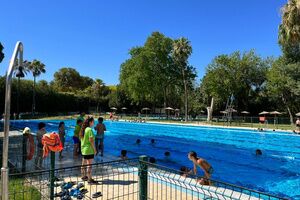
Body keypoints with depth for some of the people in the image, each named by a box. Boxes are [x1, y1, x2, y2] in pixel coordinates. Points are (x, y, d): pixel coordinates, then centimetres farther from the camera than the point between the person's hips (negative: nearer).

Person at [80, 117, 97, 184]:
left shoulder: (83, 129, 10)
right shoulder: (89, 129, -17)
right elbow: (91, 140, -21)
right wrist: (94, 149, -14)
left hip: (83, 149, 9)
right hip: (89, 149, -9)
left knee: (84, 163, 18)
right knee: (89, 164, -4)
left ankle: (84, 176, 31)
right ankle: (90, 179, 0)